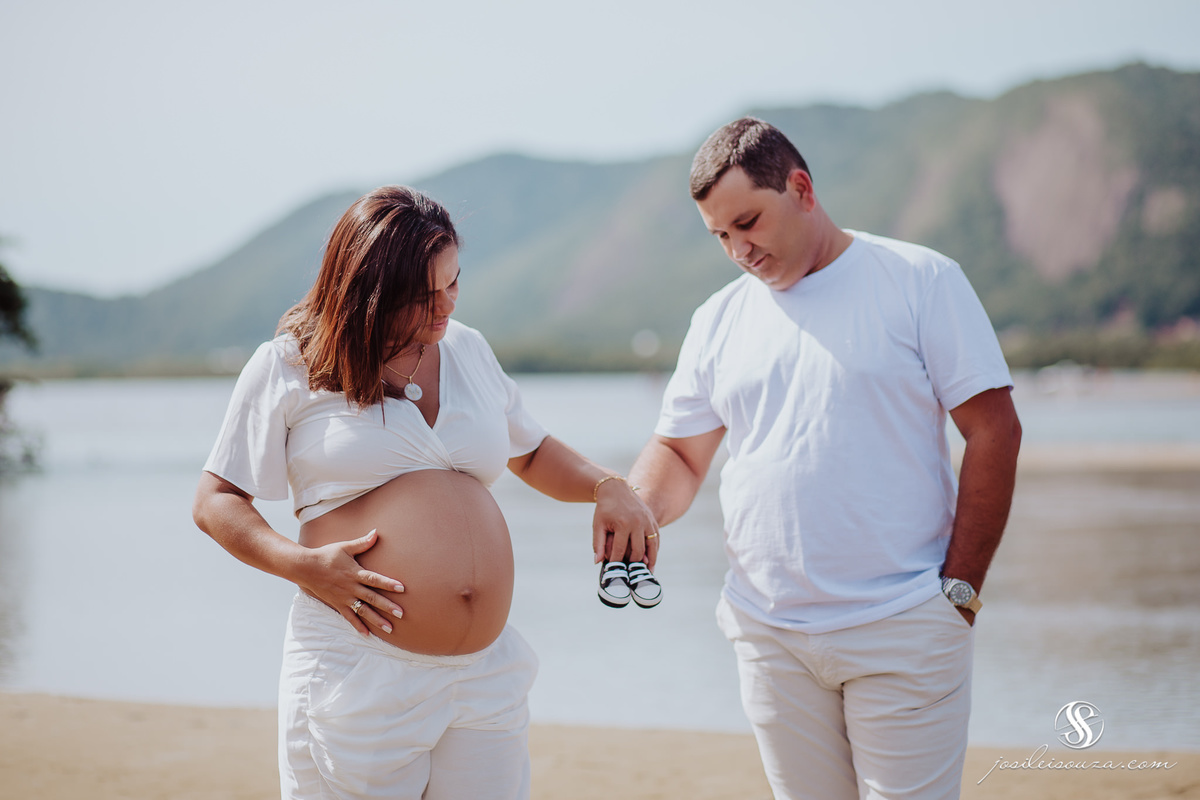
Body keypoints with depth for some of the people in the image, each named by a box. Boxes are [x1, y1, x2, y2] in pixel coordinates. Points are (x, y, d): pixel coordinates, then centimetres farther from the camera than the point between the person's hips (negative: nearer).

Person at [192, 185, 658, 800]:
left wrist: (608, 487, 9)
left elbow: (532, 454, 28)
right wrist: (301, 564, -14)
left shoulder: (468, 349, 15)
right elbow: (215, 503, 2)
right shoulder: (289, 366, 0)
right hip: (359, 674, -4)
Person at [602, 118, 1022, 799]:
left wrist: (961, 588, -9)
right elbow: (680, 452, 16)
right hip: (769, 634, 4)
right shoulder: (719, 320, 11)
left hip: (904, 630, -4)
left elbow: (994, 429, -4)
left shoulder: (920, 281, -2)